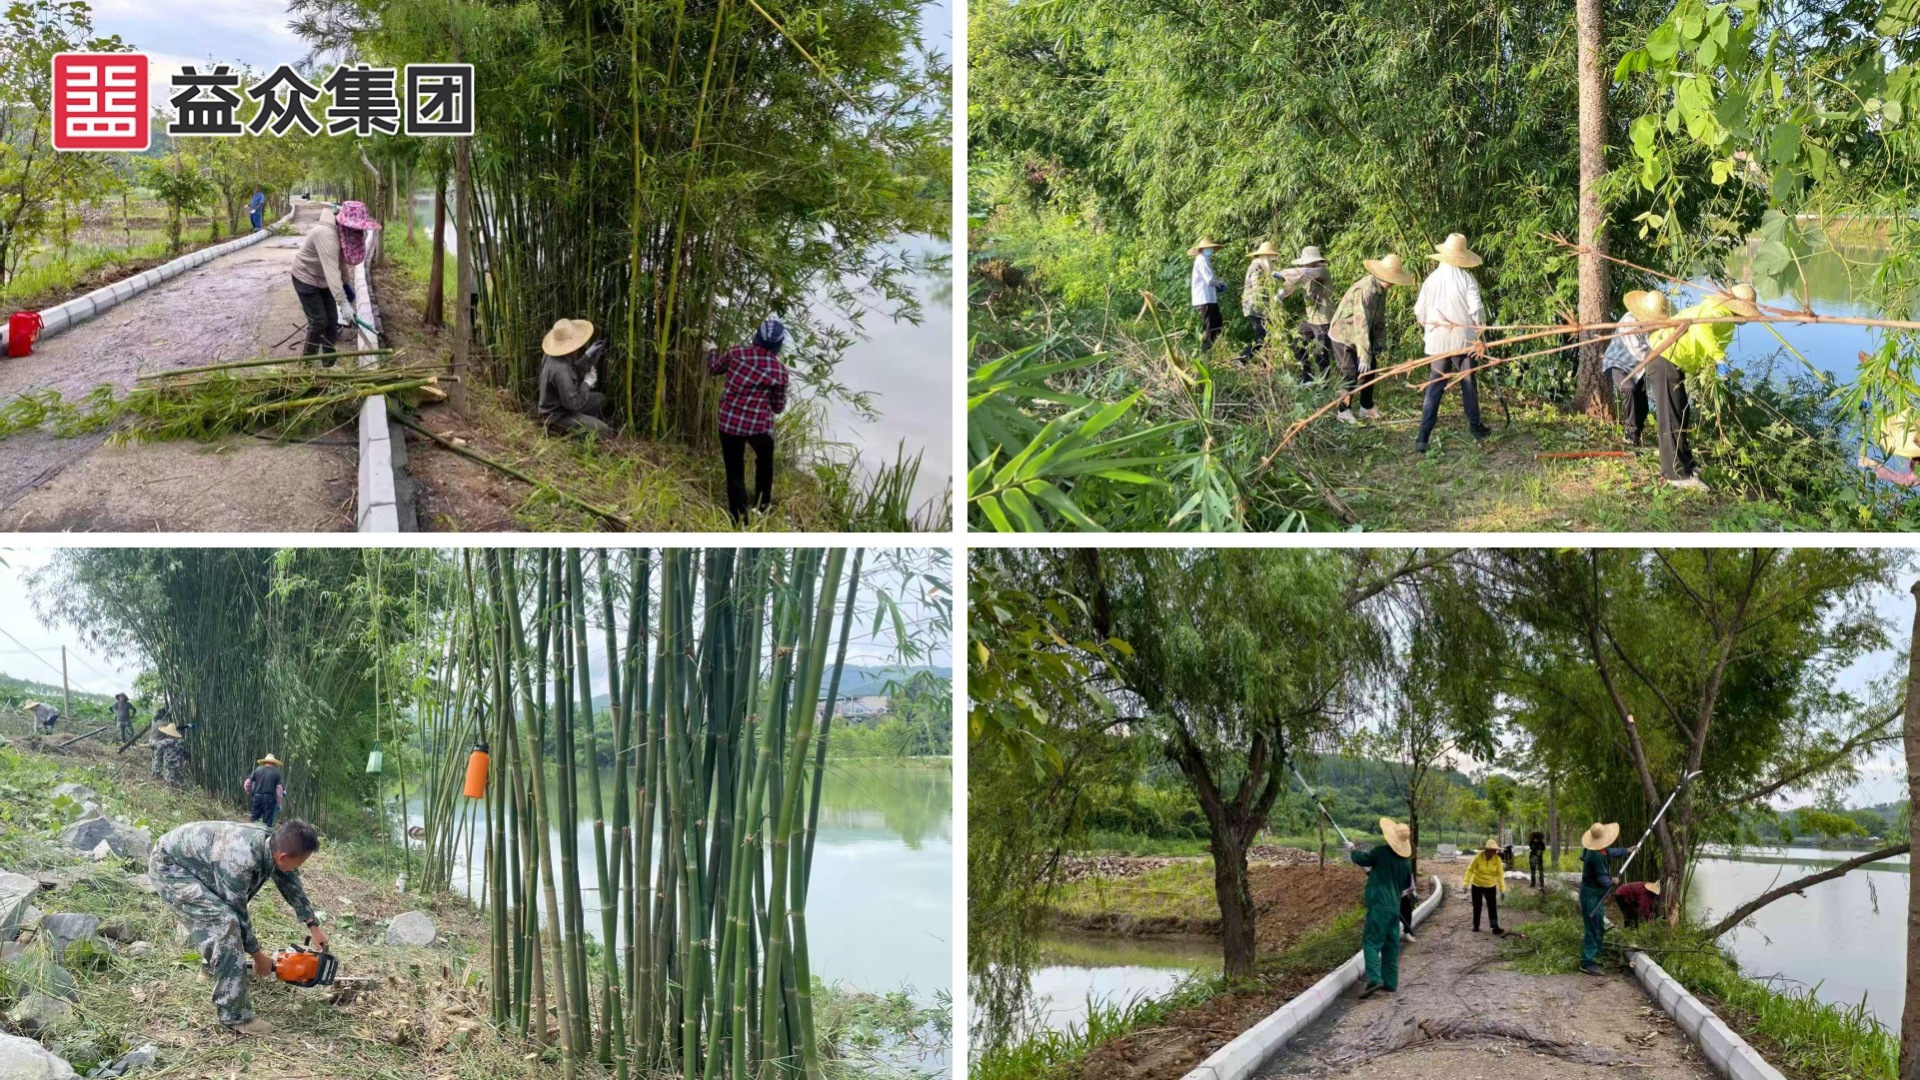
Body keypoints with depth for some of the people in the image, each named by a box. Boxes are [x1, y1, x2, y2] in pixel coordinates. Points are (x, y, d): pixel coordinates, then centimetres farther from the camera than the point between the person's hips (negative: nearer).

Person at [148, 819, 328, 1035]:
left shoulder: (272, 843, -9)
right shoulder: (241, 859, -34)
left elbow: (291, 882, 11)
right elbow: (237, 913, -20)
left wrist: (314, 926, 17)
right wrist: (258, 955, -7)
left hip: (189, 857, 9)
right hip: (169, 866, -9)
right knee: (224, 921, -20)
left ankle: (213, 964, 51)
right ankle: (235, 1015, -17)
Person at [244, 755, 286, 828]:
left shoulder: (258, 770, 8)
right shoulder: (276, 772, 4)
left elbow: (246, 784, 7)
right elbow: (279, 789, -1)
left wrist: (249, 793, 25)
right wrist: (279, 804, 6)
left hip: (257, 797, 2)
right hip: (269, 798, -2)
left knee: (255, 819, 10)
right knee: (268, 822, 0)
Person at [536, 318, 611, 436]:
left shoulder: (552, 356, -6)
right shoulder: (560, 369, -35)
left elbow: (573, 374, 11)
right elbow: (573, 403, -30)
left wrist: (587, 357, 2)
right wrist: (587, 383, -16)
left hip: (560, 405, 10)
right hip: (558, 417, -10)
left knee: (600, 399, 21)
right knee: (602, 430, -16)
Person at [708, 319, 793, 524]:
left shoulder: (737, 352, -5)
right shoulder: (780, 370, -7)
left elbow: (714, 369, 14)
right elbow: (778, 408, 2)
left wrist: (712, 351, 33)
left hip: (729, 423, 1)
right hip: (759, 425, -1)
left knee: (735, 472, 10)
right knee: (764, 462, 29)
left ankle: (739, 520, 11)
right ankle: (761, 506, 41)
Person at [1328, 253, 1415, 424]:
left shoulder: (1381, 289, -3)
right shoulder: (1365, 290, -33)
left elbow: (1380, 319, 6)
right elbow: (1361, 324, -36)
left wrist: (1380, 345, 2)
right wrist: (1364, 356, -38)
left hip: (1359, 336, 9)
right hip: (1343, 335, -9)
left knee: (1370, 368, 12)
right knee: (1351, 374, -8)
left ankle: (1366, 407, 26)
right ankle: (1344, 411, 8)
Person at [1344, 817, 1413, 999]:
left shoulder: (1381, 852, -10)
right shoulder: (1406, 861, 8)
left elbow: (1362, 859, 3)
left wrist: (1351, 850, 24)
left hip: (1378, 905, -6)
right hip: (1395, 907, 6)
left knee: (1371, 941, -9)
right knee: (1391, 944, 12)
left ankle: (1374, 979, -24)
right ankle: (1390, 982, 15)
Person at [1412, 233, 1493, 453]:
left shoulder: (1431, 280, -1)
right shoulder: (1466, 279, -9)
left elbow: (1419, 311, 3)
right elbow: (1477, 309, -14)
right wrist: (1479, 328, 5)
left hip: (1437, 342, 2)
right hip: (1463, 340, -2)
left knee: (1434, 387, 1)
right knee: (1468, 384, 15)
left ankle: (1423, 436, -9)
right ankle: (1475, 427, 28)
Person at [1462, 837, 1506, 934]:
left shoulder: (1497, 859, -14)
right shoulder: (1478, 857, -19)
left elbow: (1500, 874, -9)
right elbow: (1470, 869, -11)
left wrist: (1502, 889, -10)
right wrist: (1466, 883, -16)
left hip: (1490, 886, 0)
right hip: (1477, 885, 0)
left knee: (1492, 907, -6)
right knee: (1477, 907, 10)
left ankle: (1495, 927, -6)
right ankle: (1476, 926, 24)